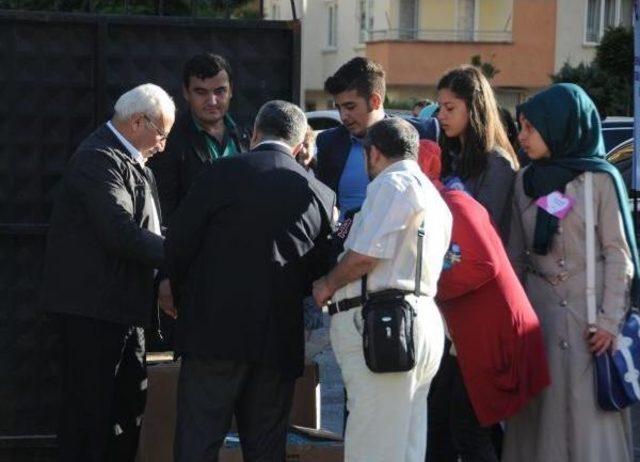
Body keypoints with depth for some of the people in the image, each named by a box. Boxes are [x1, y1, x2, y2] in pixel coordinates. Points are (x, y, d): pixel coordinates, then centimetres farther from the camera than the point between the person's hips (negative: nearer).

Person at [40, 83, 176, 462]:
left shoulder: (132, 163, 15)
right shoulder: (99, 160, -17)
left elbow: (144, 231, 16)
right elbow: (122, 234, -26)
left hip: (124, 306, 10)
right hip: (94, 306, -10)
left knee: (130, 402, 15)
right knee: (90, 407, -4)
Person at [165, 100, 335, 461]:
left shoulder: (222, 174, -4)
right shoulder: (321, 196, 6)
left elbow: (178, 245, -2)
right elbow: (319, 273, 12)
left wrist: (182, 297, 14)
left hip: (215, 332, -3)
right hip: (281, 341, 3)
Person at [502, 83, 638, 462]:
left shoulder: (601, 179, -4)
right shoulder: (526, 182, 10)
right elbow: (517, 254, 13)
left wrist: (609, 320, -10)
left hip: (587, 312, -4)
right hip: (538, 310, 4)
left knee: (589, 413, -3)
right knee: (539, 414, 4)